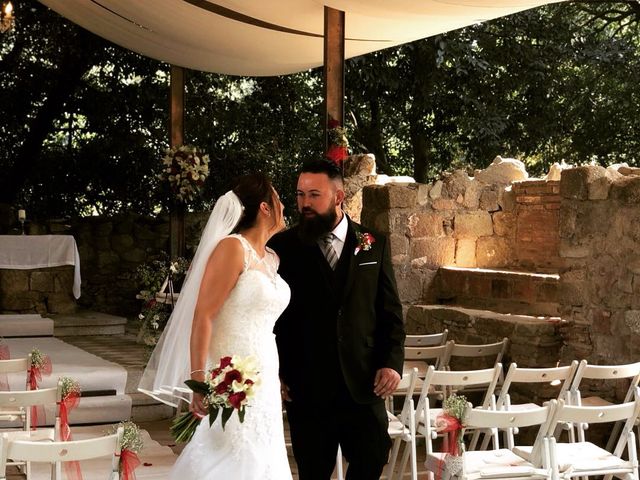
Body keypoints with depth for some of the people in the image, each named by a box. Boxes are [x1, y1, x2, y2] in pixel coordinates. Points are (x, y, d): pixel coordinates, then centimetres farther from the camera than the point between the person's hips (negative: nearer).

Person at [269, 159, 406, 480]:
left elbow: (390, 310, 7)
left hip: (363, 381, 2)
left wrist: (393, 362, -4)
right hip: (305, 385, -1)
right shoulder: (282, 247, -1)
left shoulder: (373, 243, 5)